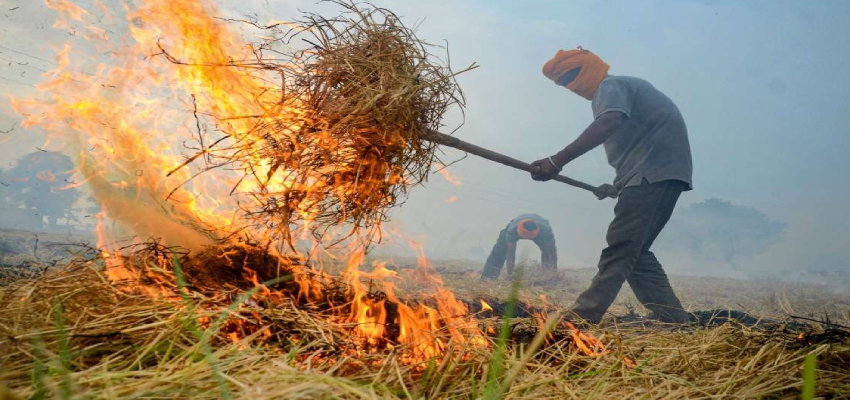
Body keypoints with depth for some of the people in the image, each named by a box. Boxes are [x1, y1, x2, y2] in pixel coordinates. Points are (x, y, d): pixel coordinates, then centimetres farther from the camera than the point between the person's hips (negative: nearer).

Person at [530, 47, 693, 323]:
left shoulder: (611, 86, -4)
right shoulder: (615, 89, 26)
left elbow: (610, 122, -28)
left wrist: (557, 161, -34)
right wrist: (618, 186, 23)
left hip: (654, 171, -10)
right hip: (660, 173, 10)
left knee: (620, 248, -13)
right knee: (634, 251, 10)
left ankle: (583, 316, -14)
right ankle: (671, 317, 11)